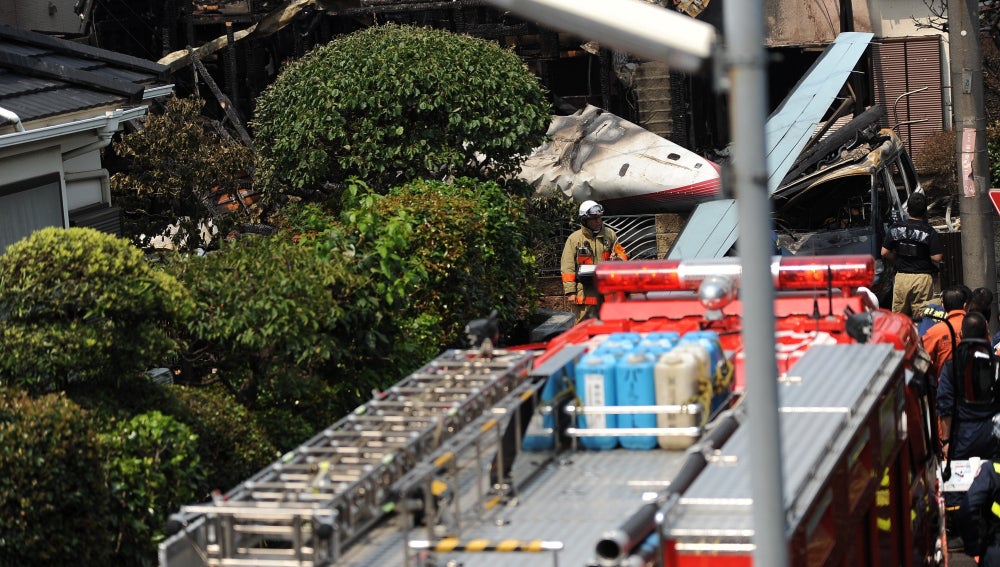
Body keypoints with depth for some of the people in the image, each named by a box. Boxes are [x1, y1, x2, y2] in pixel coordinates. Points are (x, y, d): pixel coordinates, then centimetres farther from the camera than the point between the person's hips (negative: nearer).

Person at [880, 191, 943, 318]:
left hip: (901, 277, 3)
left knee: (898, 316, 11)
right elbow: (936, 257, -15)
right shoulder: (930, 232, -11)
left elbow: (885, 252, 2)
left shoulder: (896, 228, 0)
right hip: (923, 279, -3)